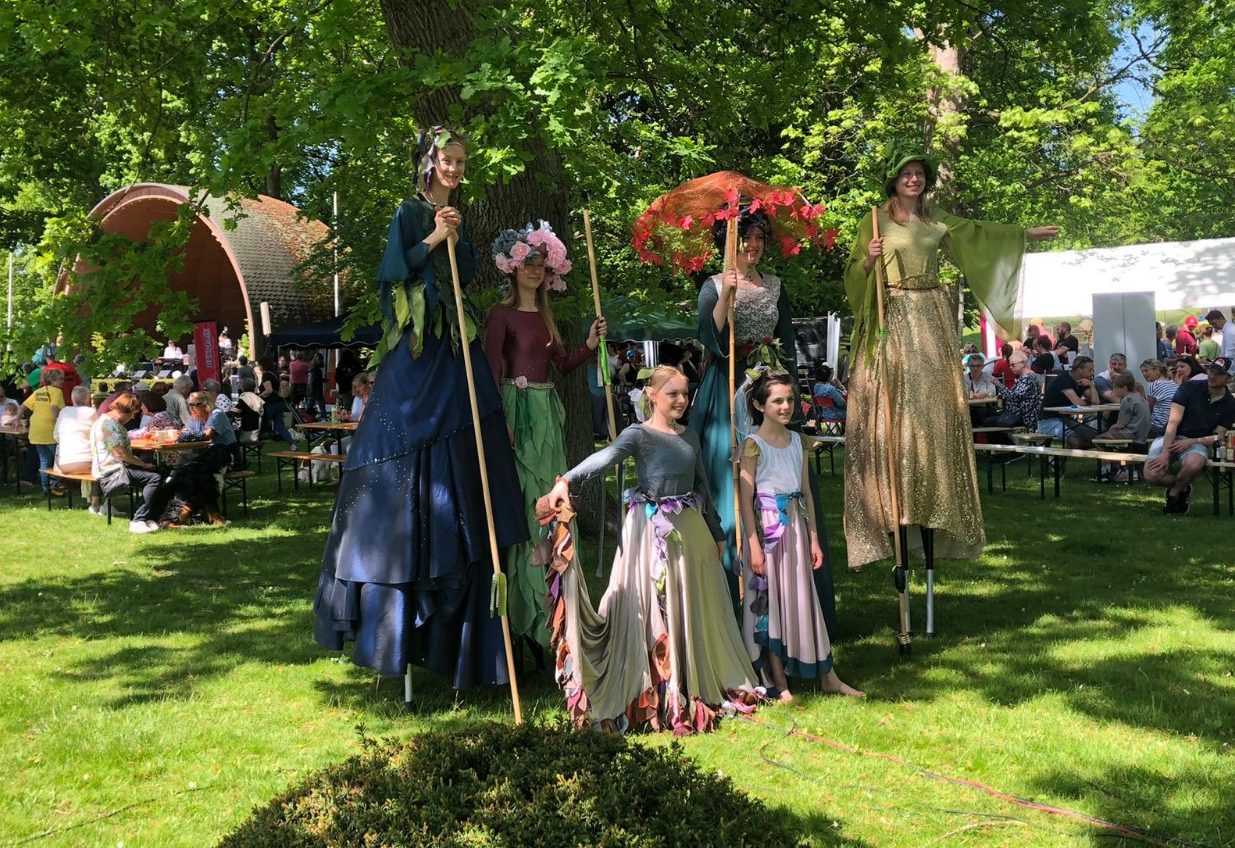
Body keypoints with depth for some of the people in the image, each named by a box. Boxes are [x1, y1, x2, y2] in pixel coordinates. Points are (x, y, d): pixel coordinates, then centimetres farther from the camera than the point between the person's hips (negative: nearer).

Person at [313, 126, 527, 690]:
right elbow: (392, 272, -9)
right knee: (409, 459, -6)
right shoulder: (410, 213, -1)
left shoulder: (457, 218, 18)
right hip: (415, 351, -6)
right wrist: (432, 239, -16)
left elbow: (468, 275, 12)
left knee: (455, 462, 4)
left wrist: (456, 240, -3)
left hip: (453, 349, 6)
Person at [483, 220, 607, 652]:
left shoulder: (544, 314, 17)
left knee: (547, 500, 11)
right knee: (522, 500, -6)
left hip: (547, 411, 8)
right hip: (518, 409, -7)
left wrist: (590, 345, 2)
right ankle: (523, 605, 1)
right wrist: (499, 420, -19)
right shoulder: (502, 313, -5)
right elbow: (492, 369, -12)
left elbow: (560, 365, 17)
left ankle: (543, 596, 22)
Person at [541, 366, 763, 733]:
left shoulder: (690, 437, 13)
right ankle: (655, 694, 5)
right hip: (651, 528, -6)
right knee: (653, 610, -4)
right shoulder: (639, 434, -7)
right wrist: (565, 481, -43)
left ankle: (698, 686, 28)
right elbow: (604, 457, -26)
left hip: (691, 529, 7)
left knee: (696, 609, 13)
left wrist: (716, 533, 23)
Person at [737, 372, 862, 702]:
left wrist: (813, 537, 8)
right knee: (770, 601, 2)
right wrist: (754, 544, -15)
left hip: (795, 526, 5)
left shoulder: (798, 441, 8)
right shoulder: (753, 444, -8)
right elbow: (746, 498, -11)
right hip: (767, 527, -5)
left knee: (803, 598, 11)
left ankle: (828, 676, 18)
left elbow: (806, 492, 11)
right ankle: (779, 683, 11)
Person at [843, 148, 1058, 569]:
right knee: (894, 411, -8)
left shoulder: (936, 219, 14)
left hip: (932, 322, 4)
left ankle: (931, 508, 4)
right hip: (891, 321, -4)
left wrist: (1026, 233, 34)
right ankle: (896, 505, -8)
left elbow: (977, 233, 28)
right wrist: (869, 260, -20)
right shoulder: (875, 221, 2)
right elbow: (854, 277, 1)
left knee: (934, 409, 1)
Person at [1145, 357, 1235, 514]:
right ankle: (1183, 486, 9)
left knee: (1193, 465, -38)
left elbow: (1218, 437, 3)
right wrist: (1165, 454, -20)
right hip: (1171, 438, 0)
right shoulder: (1190, 388, -3)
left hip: (1198, 442, 0)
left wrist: (1191, 442, -16)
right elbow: (1173, 422, -11)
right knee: (1151, 474, -26)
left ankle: (1175, 492, -3)